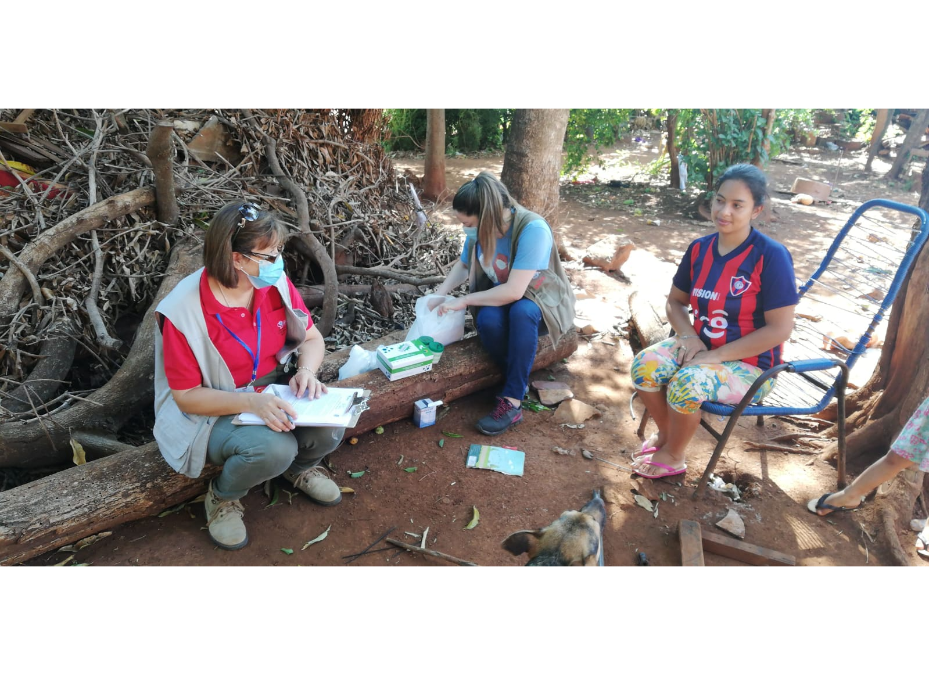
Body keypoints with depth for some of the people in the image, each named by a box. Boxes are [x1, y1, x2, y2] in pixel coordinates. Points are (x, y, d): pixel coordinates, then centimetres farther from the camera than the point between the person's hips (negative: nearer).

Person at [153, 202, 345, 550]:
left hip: (275, 388, 4)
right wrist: (251, 402, -34)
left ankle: (300, 466, 15)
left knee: (329, 428, -23)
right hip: (214, 411, -4)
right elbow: (186, 396, -18)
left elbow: (312, 338, 2)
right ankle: (223, 497, 3)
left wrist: (305, 371, -21)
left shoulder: (275, 283, -10)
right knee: (273, 449, -33)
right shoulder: (184, 311, -24)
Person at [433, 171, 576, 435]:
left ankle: (512, 400, -29)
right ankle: (520, 381, -10)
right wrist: (439, 295, -6)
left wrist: (464, 300, -25)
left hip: (539, 299, -4)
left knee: (522, 312, -39)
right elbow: (463, 265, 9)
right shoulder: (479, 228, -11)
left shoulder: (533, 229, -30)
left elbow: (514, 291, -33)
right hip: (499, 298, 4)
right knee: (487, 320, -31)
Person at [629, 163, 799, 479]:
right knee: (644, 365, -20)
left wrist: (716, 356, -21)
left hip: (749, 363, -5)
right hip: (701, 346, 5)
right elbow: (675, 301, 9)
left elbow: (779, 329, -19)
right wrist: (688, 336, -11)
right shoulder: (699, 248, -2)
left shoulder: (771, 255, -19)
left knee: (687, 382, -32)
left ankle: (673, 456, -2)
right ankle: (665, 433, 8)